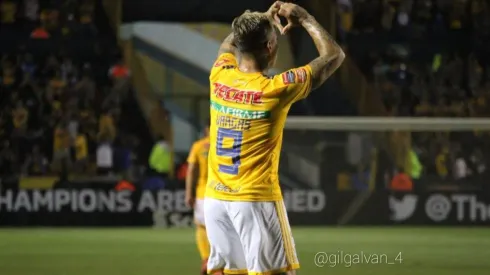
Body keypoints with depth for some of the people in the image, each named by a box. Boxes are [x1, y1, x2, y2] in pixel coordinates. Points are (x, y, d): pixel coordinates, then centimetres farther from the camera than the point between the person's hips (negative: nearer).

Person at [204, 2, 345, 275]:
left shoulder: (219, 77, 1)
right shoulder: (277, 89, -12)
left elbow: (229, 44, 29)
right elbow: (334, 55, -1)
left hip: (215, 199, 6)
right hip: (256, 200, -6)